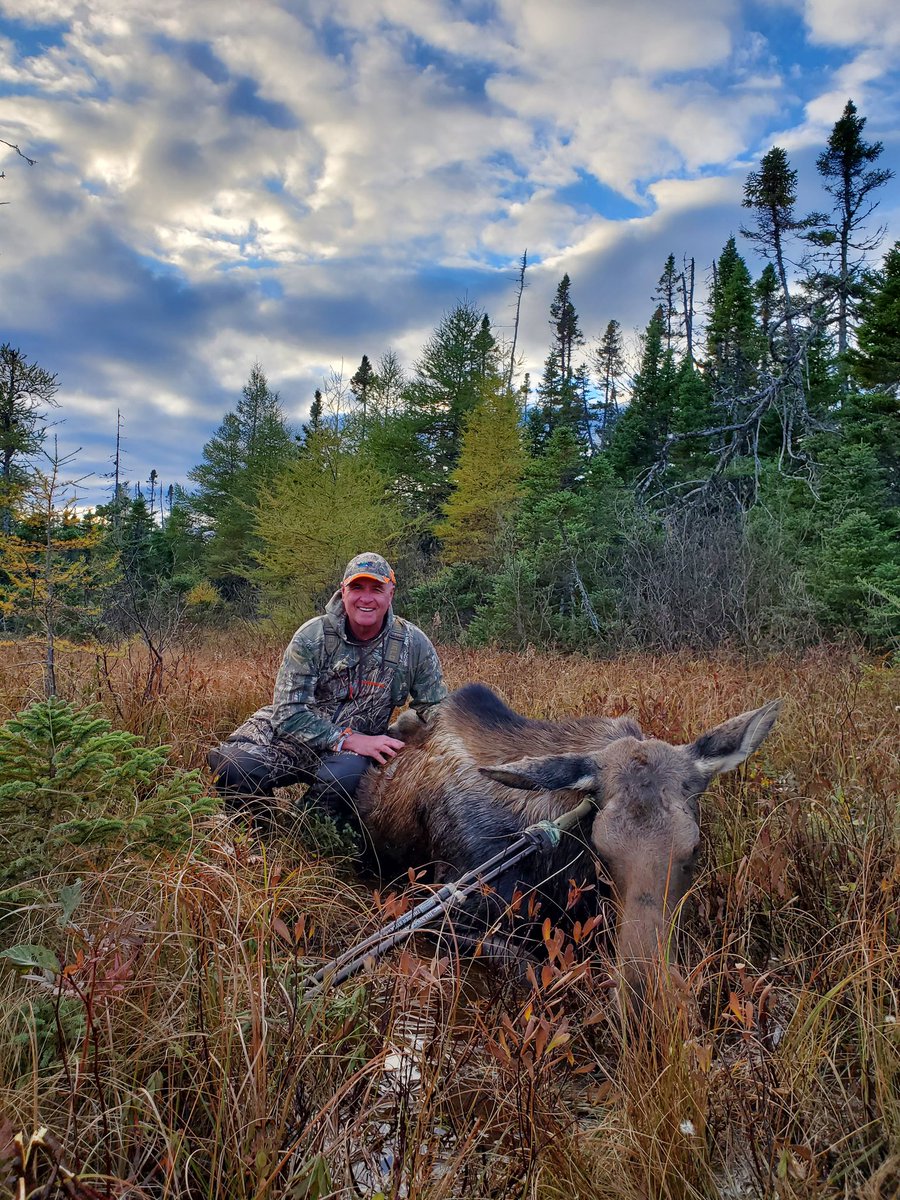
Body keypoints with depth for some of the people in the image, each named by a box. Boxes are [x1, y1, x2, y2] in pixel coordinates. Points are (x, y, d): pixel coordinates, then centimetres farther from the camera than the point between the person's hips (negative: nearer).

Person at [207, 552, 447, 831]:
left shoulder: (413, 643, -8)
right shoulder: (313, 636, -14)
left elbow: (434, 706, 2)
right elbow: (290, 713, -18)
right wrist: (349, 740, -28)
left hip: (357, 745, 1)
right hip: (289, 730, -1)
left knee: (345, 775, -35)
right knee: (237, 768, -29)